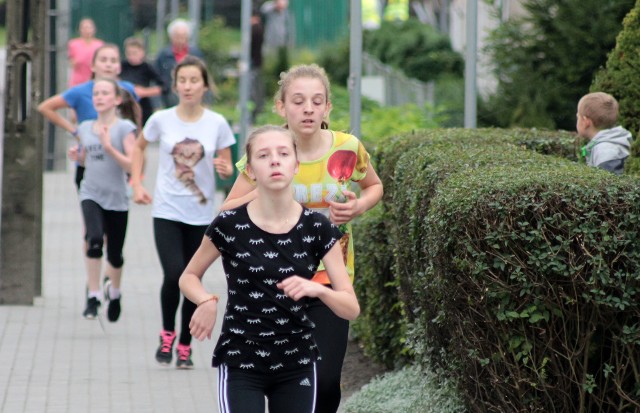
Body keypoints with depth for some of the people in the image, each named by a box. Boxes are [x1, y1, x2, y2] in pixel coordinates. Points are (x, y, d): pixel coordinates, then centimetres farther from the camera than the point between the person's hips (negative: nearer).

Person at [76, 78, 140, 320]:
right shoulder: (86, 128, 7)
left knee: (115, 254, 8)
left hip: (116, 198, -2)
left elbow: (132, 165, -13)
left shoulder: (125, 127, -6)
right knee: (95, 239, -25)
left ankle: (114, 292, 38)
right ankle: (93, 296, -17)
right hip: (91, 194, 2)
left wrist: (109, 147, -23)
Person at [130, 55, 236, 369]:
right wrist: (137, 183, 5)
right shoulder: (161, 120, -2)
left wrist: (224, 169, -19)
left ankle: (185, 346, 20)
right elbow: (139, 146, 16)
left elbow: (227, 168, 5)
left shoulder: (217, 124, -2)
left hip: (201, 215, 1)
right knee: (174, 273, -18)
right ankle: (167, 334, 6)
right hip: (167, 211, -1)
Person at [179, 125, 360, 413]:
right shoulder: (229, 226, -7)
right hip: (240, 363, -3)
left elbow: (351, 308, -3)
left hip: (297, 365, 3)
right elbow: (188, 277, 9)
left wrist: (317, 289, -24)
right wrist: (207, 302, -14)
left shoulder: (318, 229, -2)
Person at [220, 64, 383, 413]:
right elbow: (226, 214, -5)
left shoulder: (348, 150, -8)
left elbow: (374, 186, 13)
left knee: (326, 381, -9)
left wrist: (359, 206, -9)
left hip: (330, 278, 0)